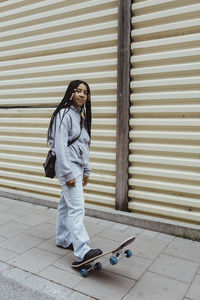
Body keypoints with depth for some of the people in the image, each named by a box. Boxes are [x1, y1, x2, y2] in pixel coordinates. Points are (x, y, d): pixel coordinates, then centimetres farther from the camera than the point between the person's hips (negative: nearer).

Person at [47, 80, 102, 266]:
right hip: (67, 166, -9)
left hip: (77, 167, 9)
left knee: (66, 205, 17)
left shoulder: (81, 117, 17)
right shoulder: (64, 114, -10)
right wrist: (68, 174, -20)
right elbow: (60, 146, -17)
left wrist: (86, 170, 18)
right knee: (77, 208, -14)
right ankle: (82, 252, -13)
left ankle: (63, 239, 29)